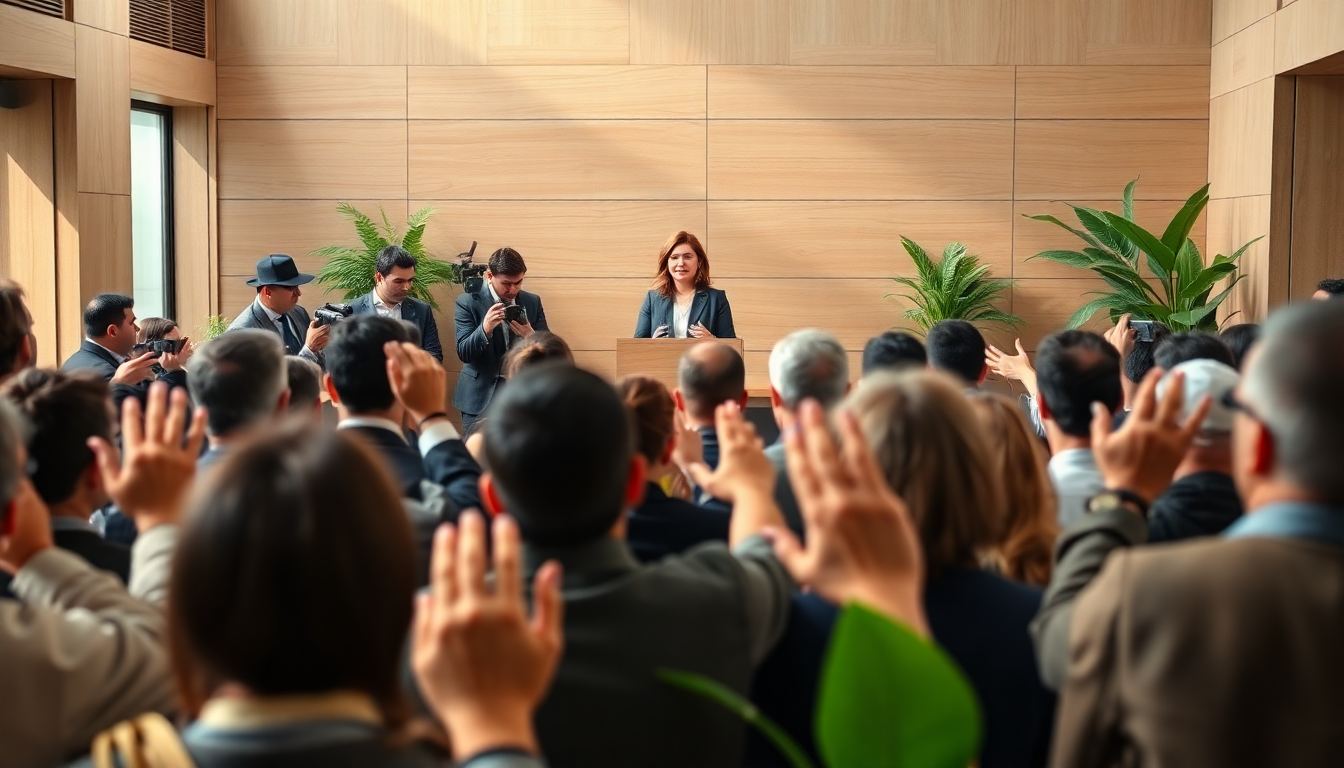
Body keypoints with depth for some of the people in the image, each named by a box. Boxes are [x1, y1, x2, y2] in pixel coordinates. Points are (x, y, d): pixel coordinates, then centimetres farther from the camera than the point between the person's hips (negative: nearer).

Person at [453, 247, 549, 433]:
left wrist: (530, 336, -19)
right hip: (481, 396, -3)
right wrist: (485, 328, -29)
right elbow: (463, 353, -10)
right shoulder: (468, 303, -4)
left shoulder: (533, 302, 7)